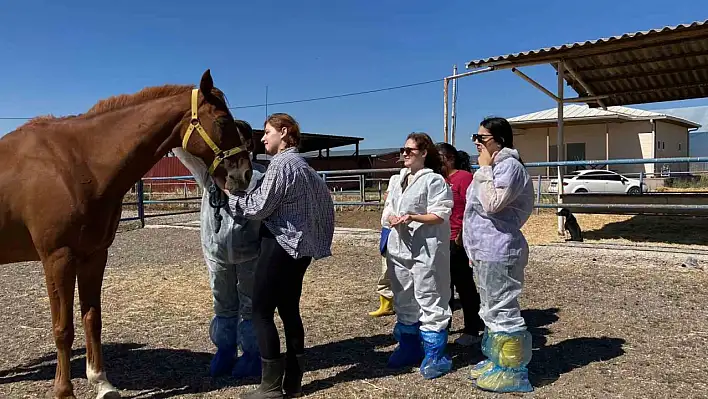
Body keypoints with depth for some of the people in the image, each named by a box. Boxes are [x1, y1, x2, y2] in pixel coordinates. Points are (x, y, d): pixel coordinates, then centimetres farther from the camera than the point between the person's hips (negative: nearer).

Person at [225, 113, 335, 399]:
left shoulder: (281, 163, -13)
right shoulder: (302, 164, 16)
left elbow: (258, 208, -15)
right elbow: (324, 199, 19)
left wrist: (231, 192, -2)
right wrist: (316, 235, 21)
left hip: (281, 245, -9)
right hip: (300, 246, 10)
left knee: (261, 312, -2)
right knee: (290, 310, 13)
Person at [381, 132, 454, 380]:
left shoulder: (434, 180, -7)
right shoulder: (396, 180, 16)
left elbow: (440, 215, -13)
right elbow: (388, 209, 18)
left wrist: (412, 217, -24)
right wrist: (391, 218, -4)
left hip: (425, 249, -8)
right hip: (399, 247, 8)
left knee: (429, 299, -3)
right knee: (403, 299, 15)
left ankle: (434, 354, 7)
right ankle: (409, 347, 29)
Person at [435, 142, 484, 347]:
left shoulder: (464, 177, -11)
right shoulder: (442, 180, 14)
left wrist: (461, 235, -18)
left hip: (459, 242, -9)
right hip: (444, 242, 9)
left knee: (464, 285, 1)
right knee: (444, 285, 15)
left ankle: (472, 331, 14)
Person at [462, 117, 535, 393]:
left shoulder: (509, 166, -14)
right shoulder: (493, 167, 18)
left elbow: (492, 204, -26)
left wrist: (484, 169, -17)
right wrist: (474, 249, 23)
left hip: (498, 252, -11)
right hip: (484, 251, 11)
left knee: (503, 311, -3)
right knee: (491, 310, 18)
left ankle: (513, 372, 7)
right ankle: (496, 361, 30)